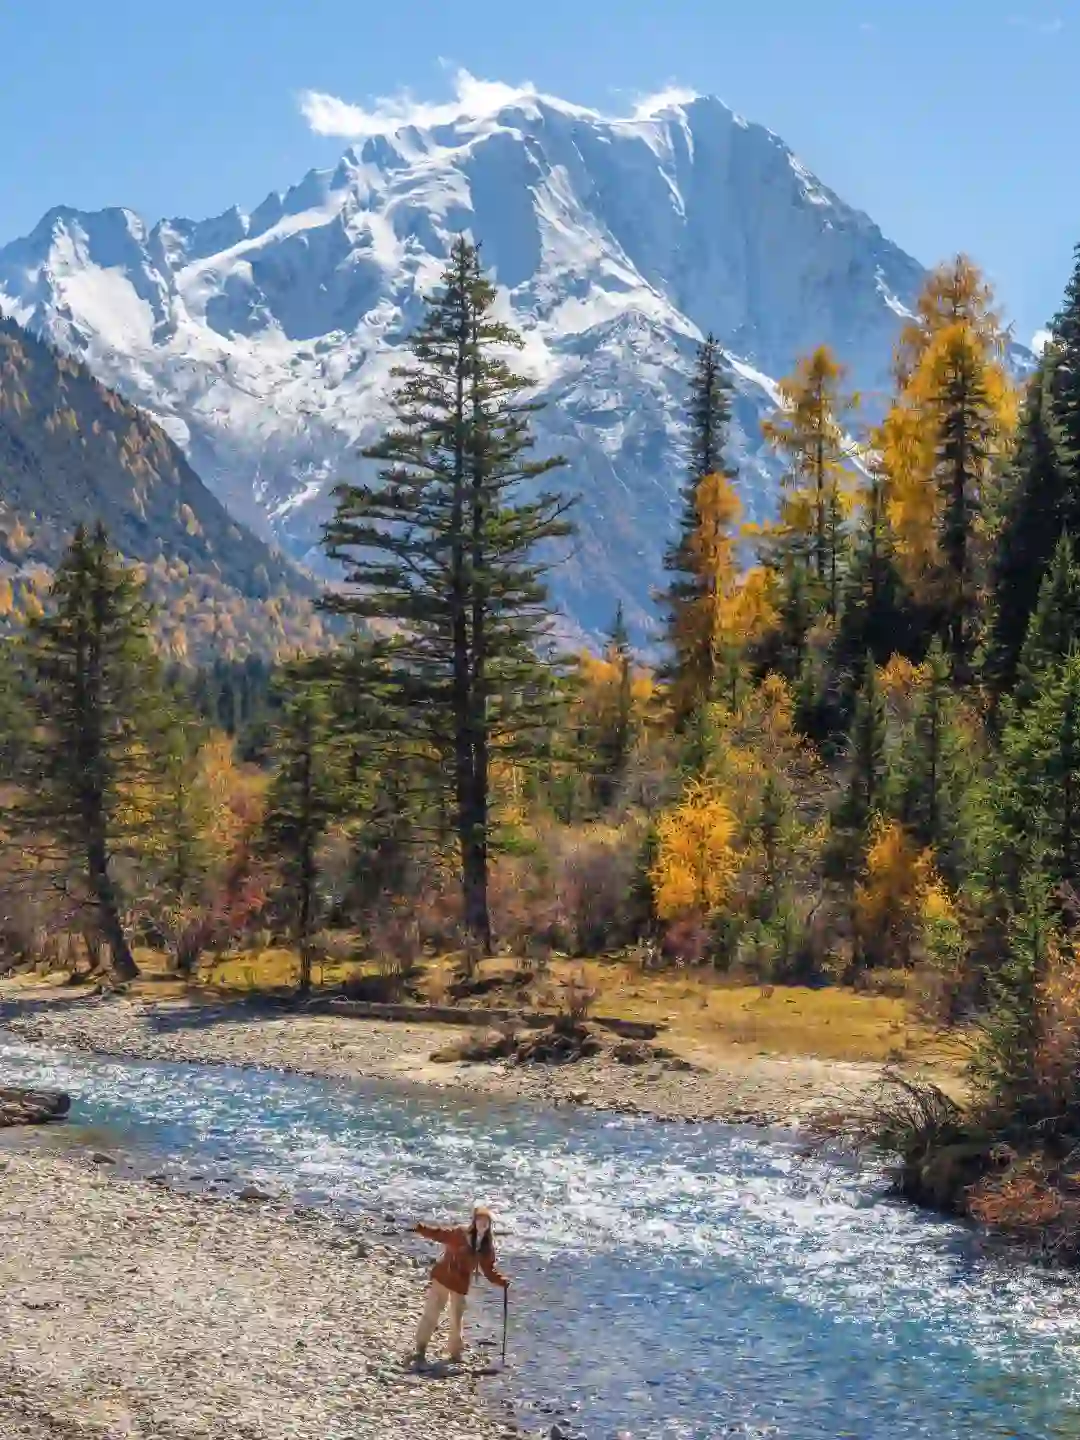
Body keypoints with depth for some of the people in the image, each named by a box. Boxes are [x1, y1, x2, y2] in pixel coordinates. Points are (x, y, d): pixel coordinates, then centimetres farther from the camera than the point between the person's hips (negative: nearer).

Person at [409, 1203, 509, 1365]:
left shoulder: (487, 1247, 3)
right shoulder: (460, 1233, -11)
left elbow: (489, 1269, 9)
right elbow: (440, 1234, -17)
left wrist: (502, 1281, -4)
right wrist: (421, 1229, -32)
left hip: (461, 1284, 4)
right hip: (443, 1278, -4)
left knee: (457, 1319, 12)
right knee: (431, 1313, -3)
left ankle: (456, 1352, 25)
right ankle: (420, 1349, 3)